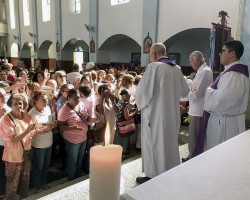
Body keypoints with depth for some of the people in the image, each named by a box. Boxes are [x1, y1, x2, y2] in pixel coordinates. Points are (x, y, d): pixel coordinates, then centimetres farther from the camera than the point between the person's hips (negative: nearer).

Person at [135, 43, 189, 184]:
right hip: (172, 114, 7)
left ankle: (153, 176, 18)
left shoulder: (154, 66, -14)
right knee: (170, 143, 18)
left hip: (155, 113, -6)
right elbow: (185, 91, 13)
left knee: (154, 144, 6)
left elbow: (142, 90, -19)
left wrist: (141, 103, 0)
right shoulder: (177, 68, 4)